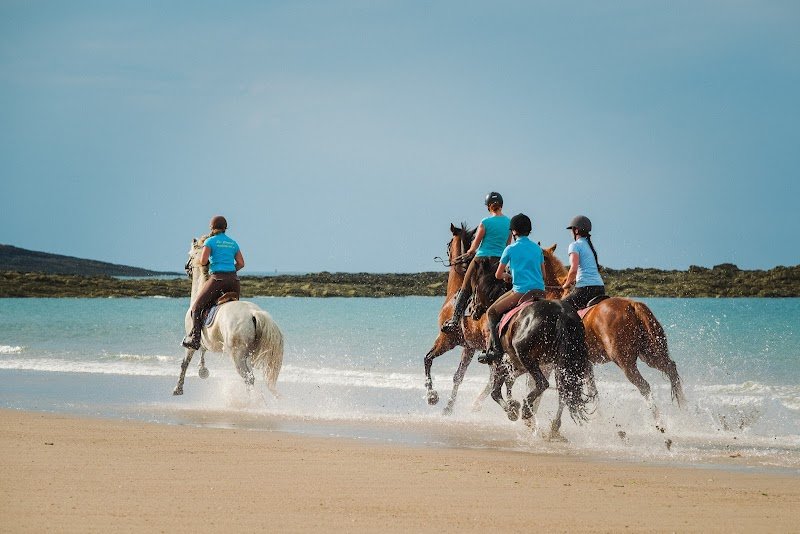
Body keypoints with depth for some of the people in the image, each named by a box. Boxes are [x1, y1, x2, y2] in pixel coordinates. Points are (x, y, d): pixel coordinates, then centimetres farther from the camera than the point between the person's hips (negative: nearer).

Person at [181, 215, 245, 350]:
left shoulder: (210, 241, -2)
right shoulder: (233, 243, 14)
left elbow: (203, 261, -9)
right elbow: (241, 263, 14)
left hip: (217, 278, -5)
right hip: (233, 280, 5)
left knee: (196, 307, 3)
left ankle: (194, 338, -7)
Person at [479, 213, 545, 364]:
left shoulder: (511, 249, 0)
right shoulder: (538, 248, 14)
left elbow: (498, 275, 7)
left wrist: (507, 276, 30)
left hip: (521, 291, -6)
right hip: (540, 292, 6)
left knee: (491, 312, 7)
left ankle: (496, 349, -8)